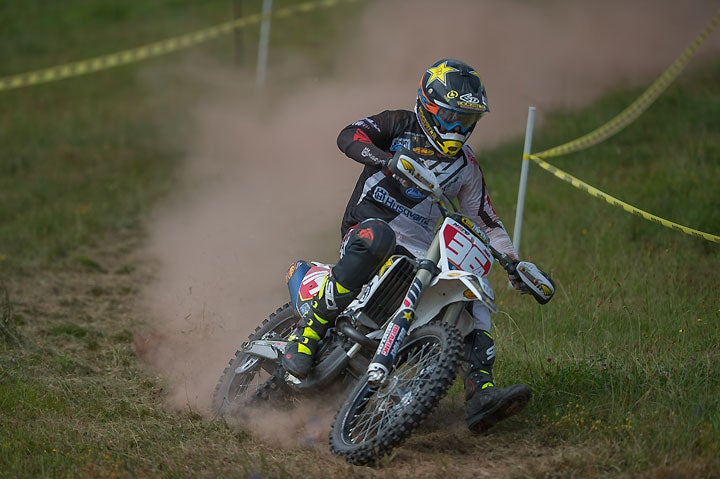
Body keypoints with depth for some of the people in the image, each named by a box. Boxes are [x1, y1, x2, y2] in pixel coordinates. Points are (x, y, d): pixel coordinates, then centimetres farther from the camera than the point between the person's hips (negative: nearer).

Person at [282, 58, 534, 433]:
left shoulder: (465, 166, 16)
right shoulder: (399, 126, 2)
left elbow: (485, 219, 22)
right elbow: (349, 136, -15)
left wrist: (513, 262, 8)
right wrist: (386, 159, -35)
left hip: (422, 255, 6)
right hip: (366, 229, -5)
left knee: (475, 300, -15)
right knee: (377, 236, -41)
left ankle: (480, 396, -28)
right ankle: (309, 331, -37)